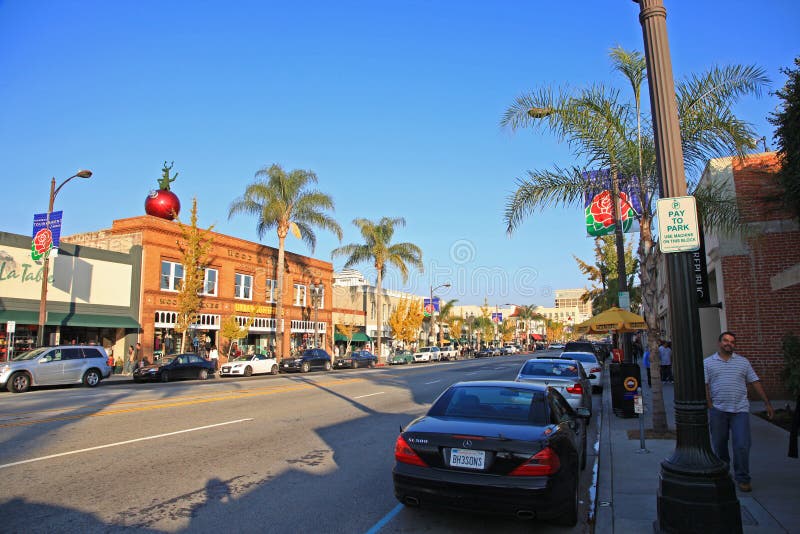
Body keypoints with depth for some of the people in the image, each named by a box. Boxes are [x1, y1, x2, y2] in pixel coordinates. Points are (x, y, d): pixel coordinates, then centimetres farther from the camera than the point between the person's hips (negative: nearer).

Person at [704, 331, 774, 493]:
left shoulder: (743, 361, 11)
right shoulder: (708, 363, 4)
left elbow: (755, 382, 10)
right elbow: (704, 386, -1)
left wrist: (767, 403, 6)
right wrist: (710, 406, -10)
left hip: (740, 410, 1)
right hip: (718, 410, 0)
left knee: (742, 445, -6)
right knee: (719, 444, 10)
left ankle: (742, 478, 8)